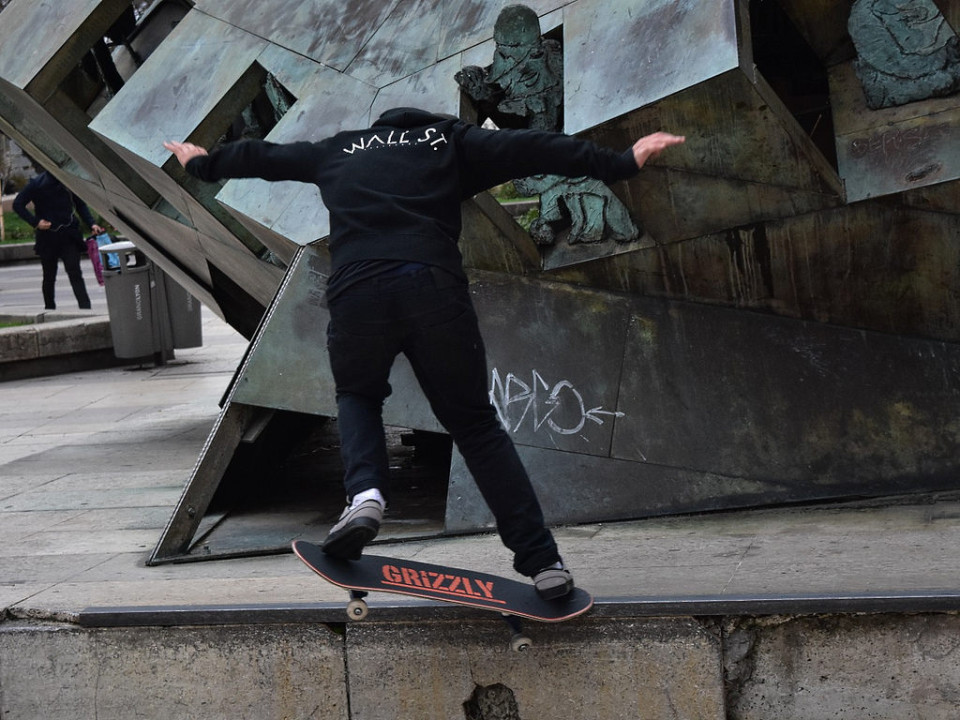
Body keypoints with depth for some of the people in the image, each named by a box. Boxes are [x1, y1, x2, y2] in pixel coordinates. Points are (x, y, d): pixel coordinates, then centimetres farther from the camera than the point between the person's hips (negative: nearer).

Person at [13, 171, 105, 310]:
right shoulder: (37, 183, -4)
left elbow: (80, 205, 15)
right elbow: (18, 204, 1)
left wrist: (92, 224, 0)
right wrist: (35, 221, -11)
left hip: (69, 236, 0)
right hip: (47, 236, 0)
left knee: (74, 273, -11)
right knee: (49, 276, 12)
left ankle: (85, 308, -18)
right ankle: (49, 308, 26)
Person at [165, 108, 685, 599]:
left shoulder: (339, 151, 32)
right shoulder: (451, 141, 25)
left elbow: (261, 157, 44)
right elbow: (530, 149, 14)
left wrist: (200, 164, 62)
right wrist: (622, 163, 11)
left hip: (355, 292, 1)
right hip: (435, 287, -1)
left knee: (357, 395, 29)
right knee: (474, 422, 10)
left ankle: (365, 494, 0)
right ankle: (541, 561, 4)